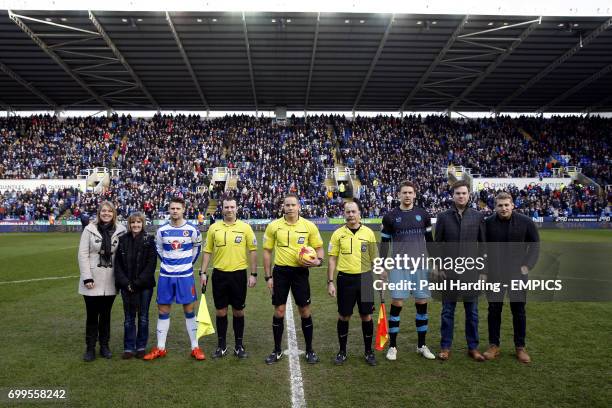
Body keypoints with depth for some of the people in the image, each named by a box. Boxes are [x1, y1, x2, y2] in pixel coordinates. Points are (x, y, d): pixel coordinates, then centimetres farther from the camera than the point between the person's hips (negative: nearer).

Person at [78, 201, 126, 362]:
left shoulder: (120, 231, 0)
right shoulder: (90, 229, -4)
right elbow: (83, 254, -6)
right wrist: (87, 277, -12)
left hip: (110, 281, 2)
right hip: (92, 280, -1)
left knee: (106, 314, 12)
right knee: (92, 315, 7)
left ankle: (104, 345, 25)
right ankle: (90, 348, 19)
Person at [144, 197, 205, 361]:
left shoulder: (192, 230, -5)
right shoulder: (162, 230, 0)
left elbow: (196, 248, 10)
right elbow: (158, 249, 15)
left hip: (185, 275, -2)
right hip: (166, 275, 2)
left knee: (189, 310, 4)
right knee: (163, 311, 8)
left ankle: (195, 347, 13)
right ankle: (160, 348, 19)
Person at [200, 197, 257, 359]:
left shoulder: (245, 227, -2)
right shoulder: (214, 228, 4)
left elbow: (253, 251, 0)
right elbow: (207, 252, 8)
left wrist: (253, 274, -4)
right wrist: (203, 273, 2)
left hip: (239, 274, -1)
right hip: (219, 274, 1)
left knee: (238, 311, 8)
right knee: (221, 311, 9)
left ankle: (239, 345, 22)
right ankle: (221, 345, 23)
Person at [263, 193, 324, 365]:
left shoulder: (309, 226, -2)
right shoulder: (273, 226, -1)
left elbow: (319, 247, 7)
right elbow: (267, 251, 5)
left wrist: (318, 261, -15)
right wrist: (268, 276, 1)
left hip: (300, 272, 0)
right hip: (280, 272, 0)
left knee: (305, 311, 6)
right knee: (279, 311, 6)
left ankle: (309, 350, 22)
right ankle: (277, 350, 23)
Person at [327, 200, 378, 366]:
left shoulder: (368, 233, 2)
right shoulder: (338, 234, 0)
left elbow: (374, 258, 8)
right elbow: (332, 259, 1)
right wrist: (330, 282, -3)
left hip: (365, 278, 1)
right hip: (345, 279, -1)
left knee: (366, 316, 7)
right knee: (344, 316, 7)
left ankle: (368, 351, 24)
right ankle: (342, 351, 23)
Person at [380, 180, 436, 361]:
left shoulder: (423, 215, 6)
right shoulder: (390, 217, 1)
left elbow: (430, 240, 13)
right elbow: (384, 243, 5)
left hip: (421, 265, 2)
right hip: (399, 266, -2)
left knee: (422, 303, 7)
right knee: (397, 304, -1)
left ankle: (422, 345, 22)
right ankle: (392, 346, 12)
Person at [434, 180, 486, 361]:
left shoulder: (478, 216, 3)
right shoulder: (443, 217, 1)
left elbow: (483, 244, 6)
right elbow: (437, 244, 4)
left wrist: (484, 270, 4)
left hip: (471, 271, 1)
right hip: (449, 272, -1)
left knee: (472, 312, 10)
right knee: (447, 311, 8)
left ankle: (473, 347, 24)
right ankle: (445, 347, 19)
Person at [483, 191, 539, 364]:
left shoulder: (525, 222, -6)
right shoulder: (488, 223, -5)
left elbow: (535, 244, 3)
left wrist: (528, 265, -5)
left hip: (517, 273, 0)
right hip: (494, 274, 0)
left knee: (519, 310, 8)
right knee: (494, 309, 7)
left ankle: (520, 347, 21)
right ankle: (494, 346, 18)